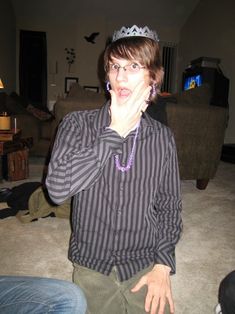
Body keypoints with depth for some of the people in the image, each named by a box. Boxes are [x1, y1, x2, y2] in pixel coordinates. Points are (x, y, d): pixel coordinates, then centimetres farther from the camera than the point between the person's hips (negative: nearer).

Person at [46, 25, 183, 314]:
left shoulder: (163, 137, -5)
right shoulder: (77, 124, -10)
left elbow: (169, 206, 2)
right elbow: (57, 189, -25)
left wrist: (163, 265, -6)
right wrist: (115, 131, -24)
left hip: (146, 267, 1)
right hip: (91, 268, 0)